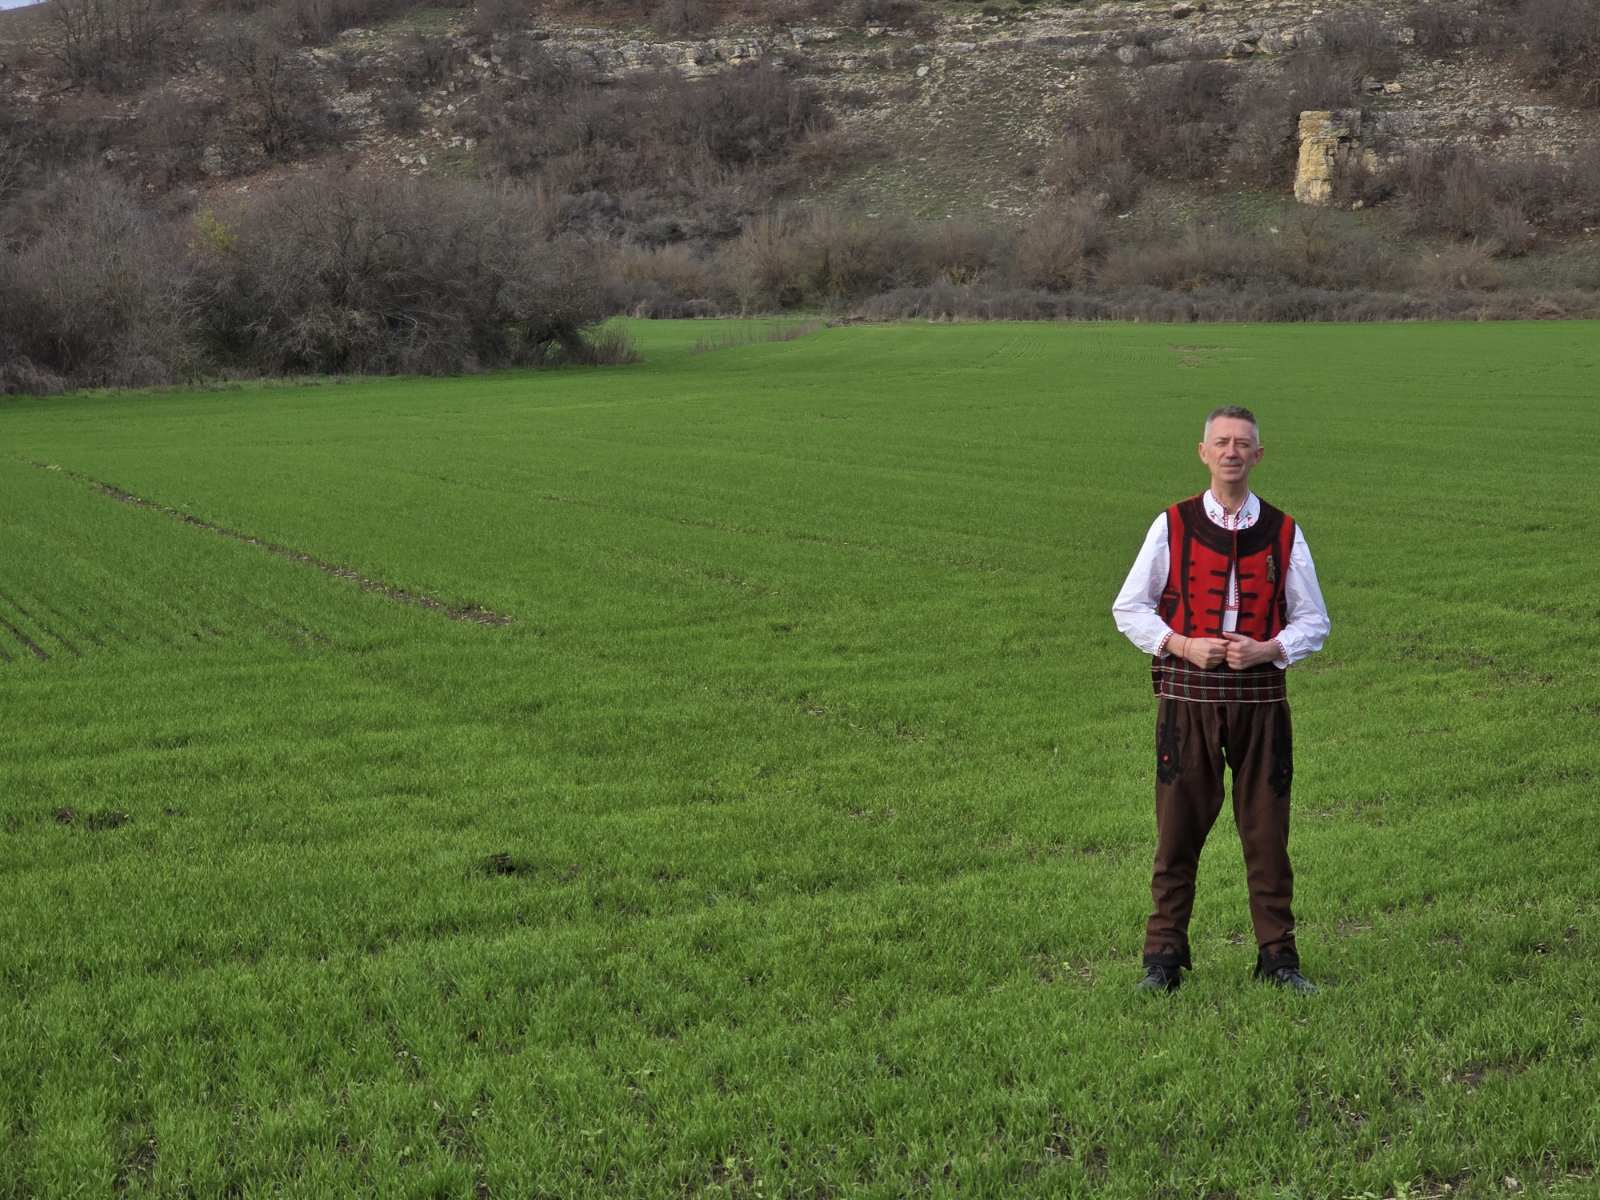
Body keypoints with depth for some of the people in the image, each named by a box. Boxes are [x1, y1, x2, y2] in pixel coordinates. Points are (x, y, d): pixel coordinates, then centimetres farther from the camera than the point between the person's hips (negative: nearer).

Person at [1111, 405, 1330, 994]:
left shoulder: (1284, 533, 6)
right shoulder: (1172, 526, 2)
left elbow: (1314, 621, 10)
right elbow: (1128, 608, 6)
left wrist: (1266, 650, -9)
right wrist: (1184, 645, -10)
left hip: (1260, 697, 1)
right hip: (1186, 696, -1)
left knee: (1267, 830, 5)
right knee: (1178, 829, 2)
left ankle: (1277, 955, 17)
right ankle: (1164, 956, 13)